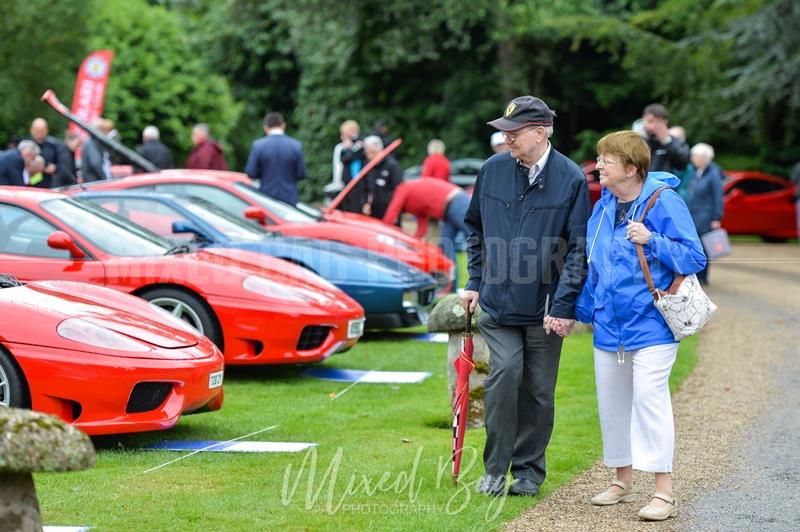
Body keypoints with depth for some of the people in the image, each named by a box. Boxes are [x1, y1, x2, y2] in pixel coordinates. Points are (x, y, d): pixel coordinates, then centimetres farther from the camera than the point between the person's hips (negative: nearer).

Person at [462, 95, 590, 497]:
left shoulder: (570, 179, -7)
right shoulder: (493, 170, 2)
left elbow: (578, 248, -6)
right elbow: (474, 229, 17)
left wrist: (563, 306, -11)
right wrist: (475, 282, 11)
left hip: (544, 307, -1)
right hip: (497, 301, 1)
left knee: (538, 390, 7)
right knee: (505, 373, -11)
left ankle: (528, 470, 21)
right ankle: (494, 469, -1)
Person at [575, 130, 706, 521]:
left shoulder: (664, 203, -12)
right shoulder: (603, 207, 8)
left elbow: (694, 258, -13)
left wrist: (652, 240, -24)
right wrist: (583, 310, 20)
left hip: (650, 324, -7)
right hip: (609, 324, 7)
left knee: (649, 397, -12)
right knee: (612, 401, 13)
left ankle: (663, 492, -7)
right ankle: (622, 482, 28)